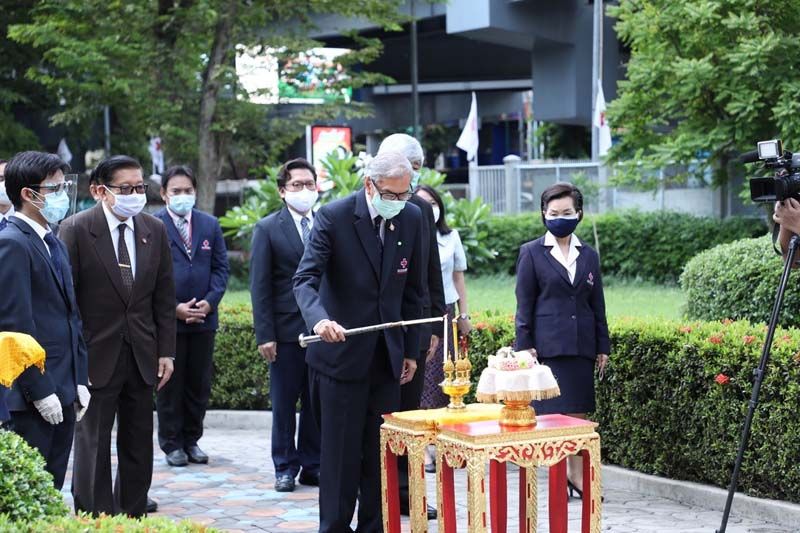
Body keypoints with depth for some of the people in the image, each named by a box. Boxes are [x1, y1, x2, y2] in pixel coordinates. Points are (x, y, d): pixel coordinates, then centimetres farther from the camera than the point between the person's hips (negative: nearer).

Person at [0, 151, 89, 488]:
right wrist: (40, 391, -18)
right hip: (31, 397, -9)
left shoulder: (54, 245, 16)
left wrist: (80, 381, 13)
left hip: (63, 393, 9)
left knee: (52, 489, 12)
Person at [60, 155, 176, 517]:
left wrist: (166, 351, 5)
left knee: (139, 446, 11)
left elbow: (164, 297, 9)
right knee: (92, 444, 1)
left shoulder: (155, 230, 6)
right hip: (96, 355, -5)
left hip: (142, 355, 5)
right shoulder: (76, 229, -8)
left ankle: (133, 517, 21)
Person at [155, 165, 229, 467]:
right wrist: (174, 308, -13)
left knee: (199, 384, 8)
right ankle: (171, 443, 13)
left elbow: (221, 267, 9)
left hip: (203, 317, 4)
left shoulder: (210, 225, 10)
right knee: (170, 383, 4)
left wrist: (210, 301, -7)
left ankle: (192, 440, 19)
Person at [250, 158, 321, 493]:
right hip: (287, 330, -2)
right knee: (284, 403, 5)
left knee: (317, 402, 8)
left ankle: (312, 466, 17)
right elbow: (260, 286, -3)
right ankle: (285, 468, 15)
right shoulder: (267, 229, -1)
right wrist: (264, 335, -9)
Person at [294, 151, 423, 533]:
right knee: (340, 451, 1)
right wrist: (319, 319, -39)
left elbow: (412, 289, 11)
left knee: (382, 451, 8)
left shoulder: (411, 218, 3)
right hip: (342, 352, -4)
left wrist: (411, 349, 10)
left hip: (387, 354, 4)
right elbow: (306, 279, -19)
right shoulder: (334, 217, -12)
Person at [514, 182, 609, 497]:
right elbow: (524, 304, 0)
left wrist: (603, 346, 10)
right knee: (553, 412, -5)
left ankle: (577, 474, 12)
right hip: (548, 345, -4)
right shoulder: (531, 253, 2)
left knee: (578, 412, 5)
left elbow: (597, 304, 14)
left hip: (581, 345, 4)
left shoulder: (588, 255, 12)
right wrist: (525, 346, -7)